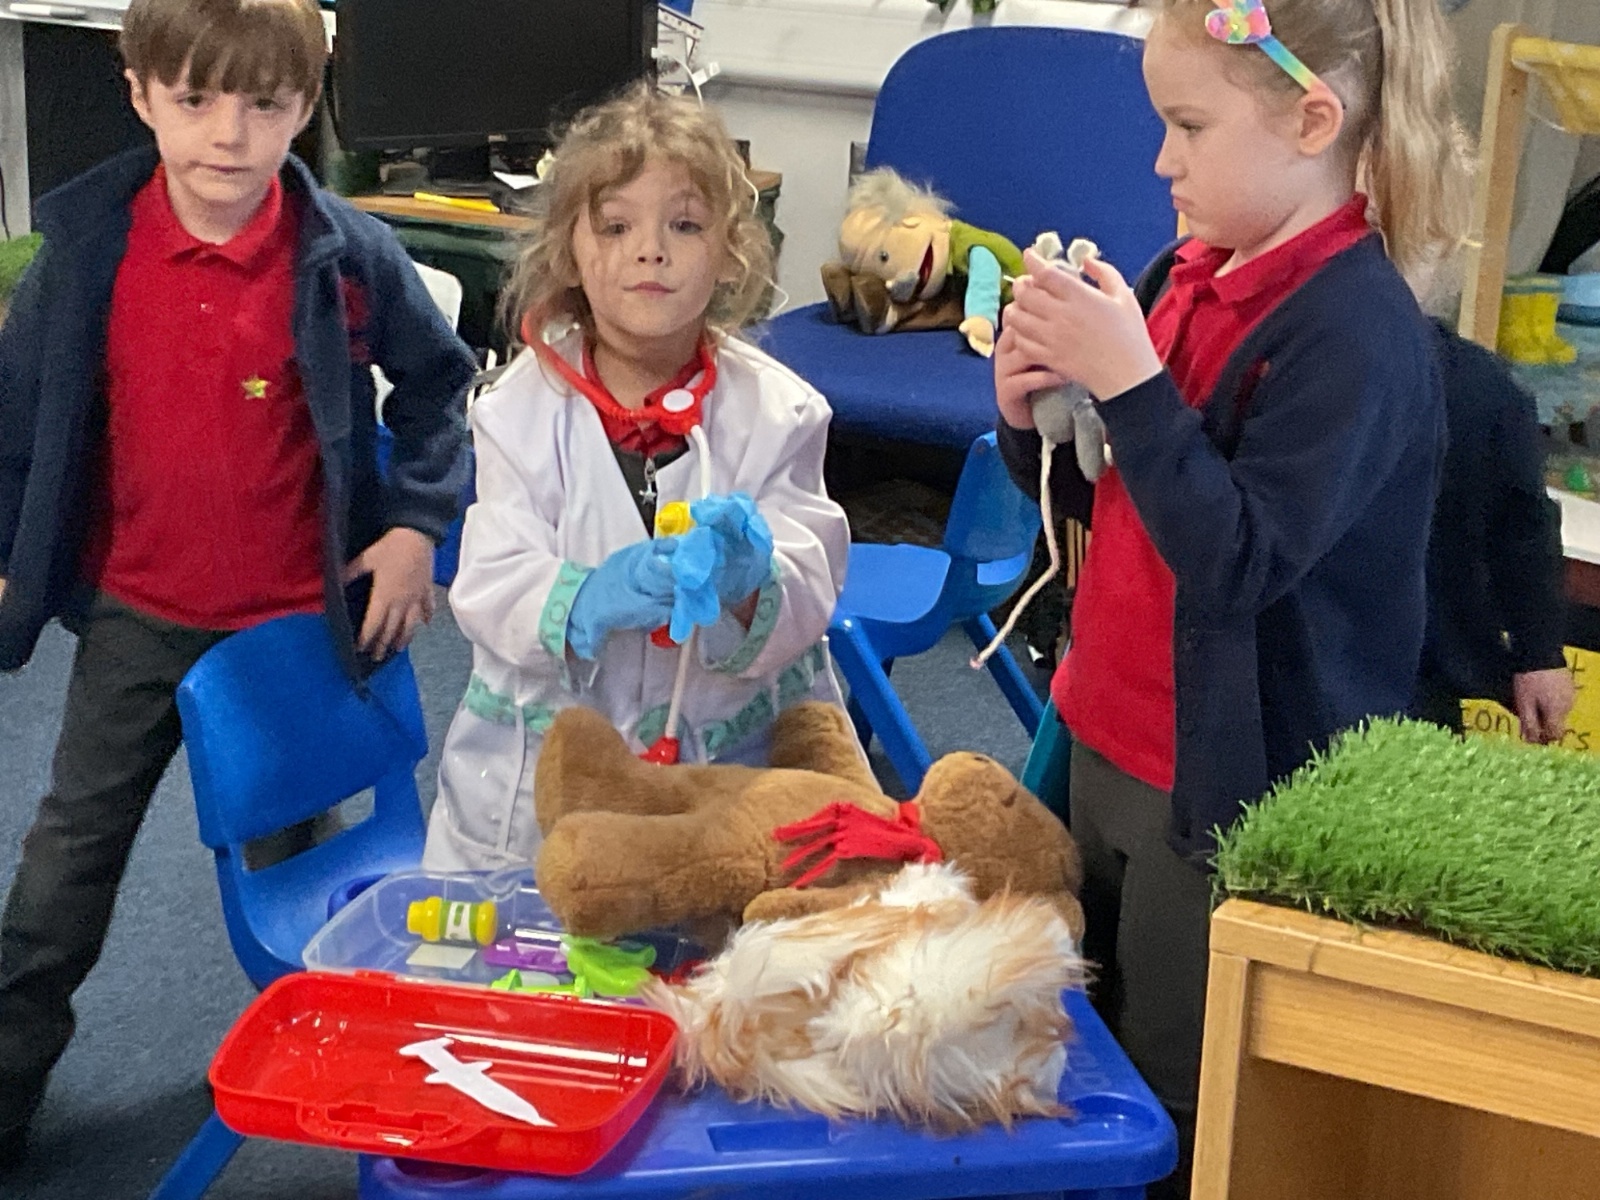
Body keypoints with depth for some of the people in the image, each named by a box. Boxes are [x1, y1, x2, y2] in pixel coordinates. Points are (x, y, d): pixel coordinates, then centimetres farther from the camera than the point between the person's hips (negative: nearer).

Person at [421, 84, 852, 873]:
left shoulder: (776, 410, -3)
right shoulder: (522, 409, -3)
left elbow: (806, 599, -9)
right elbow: (489, 592, -11)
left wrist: (748, 584, -32)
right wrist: (587, 598, -32)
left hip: (735, 752, 0)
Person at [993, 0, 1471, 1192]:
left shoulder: (1355, 327, -20)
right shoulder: (1189, 276, 3)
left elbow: (1239, 562, -26)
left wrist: (1128, 380, -28)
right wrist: (1034, 416, -4)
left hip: (1236, 781, -8)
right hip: (1115, 739, 8)